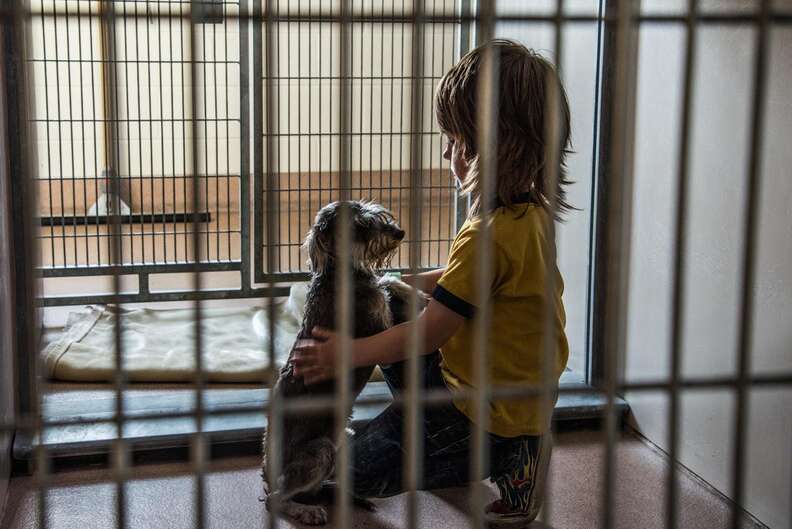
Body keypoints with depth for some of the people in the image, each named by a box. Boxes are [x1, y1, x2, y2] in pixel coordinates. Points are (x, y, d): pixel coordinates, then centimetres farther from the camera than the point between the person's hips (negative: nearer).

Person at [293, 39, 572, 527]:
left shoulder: (489, 235, -29)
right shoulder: (533, 212, 0)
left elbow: (430, 332, -22)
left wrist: (348, 354, -13)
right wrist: (409, 282, 15)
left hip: (486, 401, -9)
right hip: (529, 389, 9)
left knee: (364, 468, 1)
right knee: (398, 359, 26)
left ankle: (504, 459, -1)